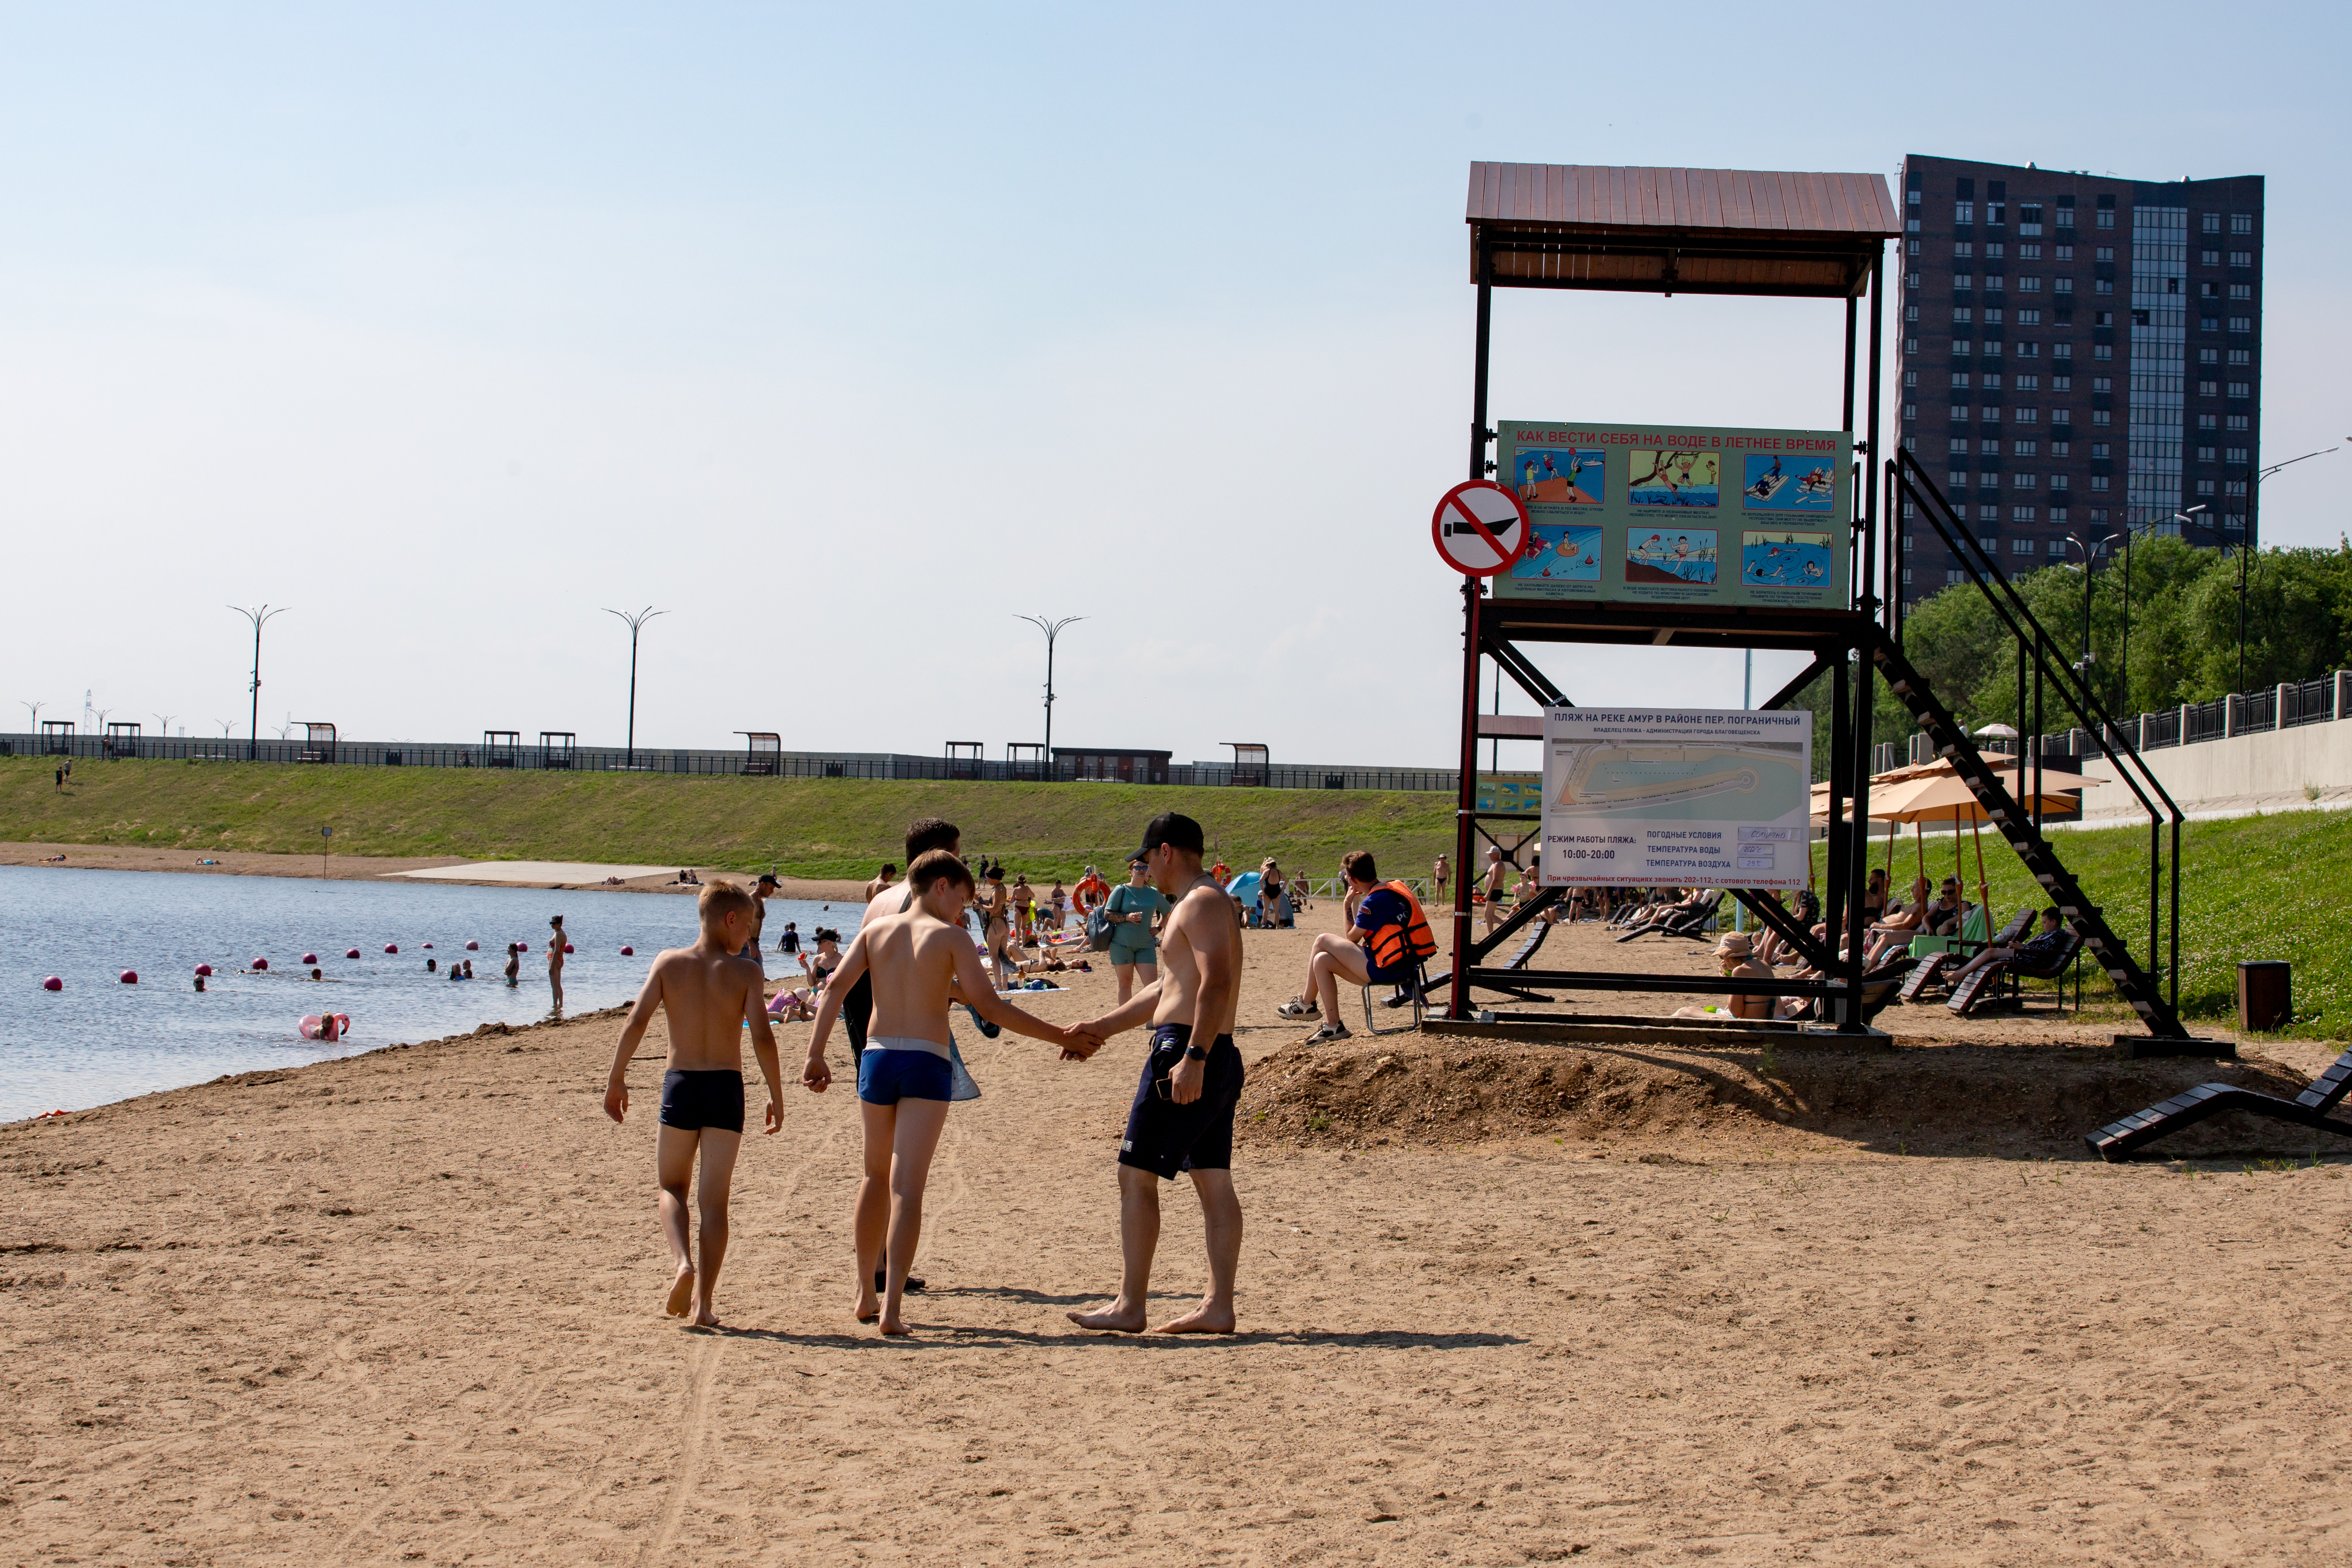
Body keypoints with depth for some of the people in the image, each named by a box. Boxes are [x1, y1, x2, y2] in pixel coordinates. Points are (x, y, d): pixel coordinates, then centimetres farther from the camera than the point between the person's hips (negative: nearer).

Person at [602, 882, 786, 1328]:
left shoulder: (669, 963, 2)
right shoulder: (745, 971, -3)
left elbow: (636, 1022, -6)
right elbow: (763, 1038, -10)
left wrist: (616, 1080, 2)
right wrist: (776, 1098, -3)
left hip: (679, 1085, 1)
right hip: (726, 1089, -1)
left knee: (672, 1186, 17)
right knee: (714, 1198, 6)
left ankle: (684, 1264, -10)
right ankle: (703, 1303, 0)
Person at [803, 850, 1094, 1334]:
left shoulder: (876, 930, 11)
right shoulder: (950, 936, 0)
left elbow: (835, 988, 0)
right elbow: (990, 1008, -7)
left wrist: (815, 1056, -2)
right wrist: (1061, 1037, -3)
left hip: (878, 1057, 4)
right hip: (928, 1063, -4)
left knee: (877, 1176, 21)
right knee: (907, 1186, -8)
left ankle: (866, 1294, 28)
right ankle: (891, 1308, -17)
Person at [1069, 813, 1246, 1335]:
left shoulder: (1202, 902, -11)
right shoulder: (1206, 903, 22)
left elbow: (1216, 983, -23)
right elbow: (1167, 989, 29)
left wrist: (1192, 1057, -29)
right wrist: (1104, 1027, 27)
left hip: (1186, 1054, -11)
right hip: (1217, 1058, 11)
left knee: (1136, 1175, -7)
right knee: (1214, 1183, 7)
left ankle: (1129, 1307, -7)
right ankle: (1219, 1306, 6)